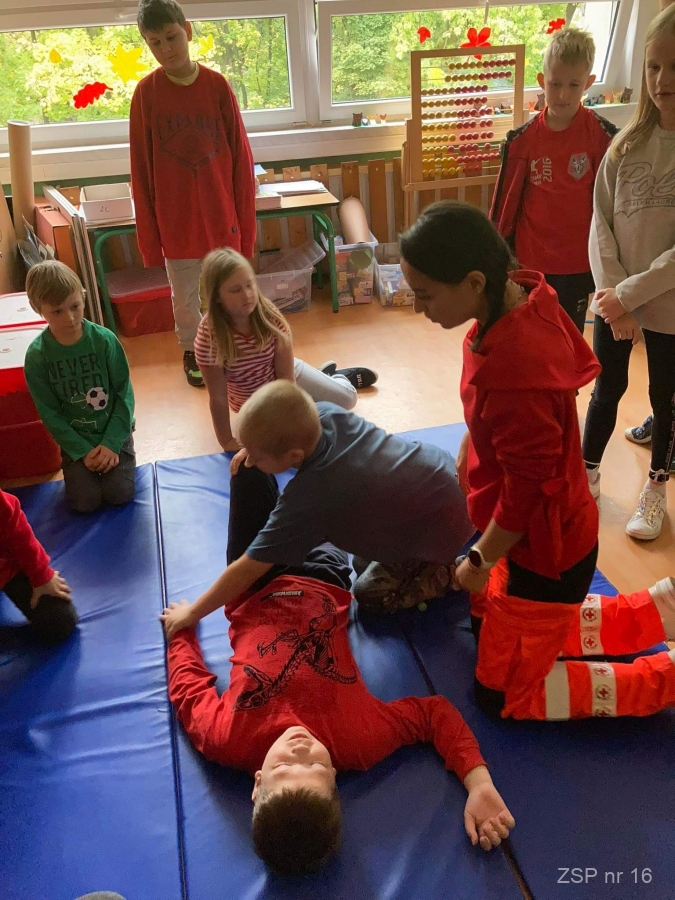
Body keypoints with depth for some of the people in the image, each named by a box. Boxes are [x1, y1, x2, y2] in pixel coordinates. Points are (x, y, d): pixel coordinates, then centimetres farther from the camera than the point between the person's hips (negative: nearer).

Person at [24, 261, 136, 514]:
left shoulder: (105, 340, -15)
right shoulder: (36, 355, -14)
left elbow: (124, 393, -9)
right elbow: (49, 412, -8)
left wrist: (111, 442, -15)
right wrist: (83, 451, -14)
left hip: (114, 431, 0)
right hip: (75, 439, 0)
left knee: (119, 495, -11)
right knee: (85, 503, -11)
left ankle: (112, 455, 20)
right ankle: (83, 464, 21)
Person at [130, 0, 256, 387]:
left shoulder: (218, 85, -5)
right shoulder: (146, 92, -5)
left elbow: (241, 157, -2)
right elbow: (141, 168, -2)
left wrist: (246, 220, -3)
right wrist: (149, 233, -3)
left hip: (221, 213, 0)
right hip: (175, 218, 0)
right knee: (185, 297, 14)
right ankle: (191, 352, 37)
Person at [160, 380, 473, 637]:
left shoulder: (305, 500, -35)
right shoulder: (324, 412, -17)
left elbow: (248, 569, -24)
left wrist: (192, 613, -10)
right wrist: (255, 447, -2)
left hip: (443, 527, -6)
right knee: (366, 563, 22)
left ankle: (449, 572, 11)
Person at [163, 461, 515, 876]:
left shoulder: (228, 742, -41)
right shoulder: (359, 743, -41)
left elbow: (188, 687, -21)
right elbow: (437, 711, -27)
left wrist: (183, 626, -9)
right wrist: (480, 783, -38)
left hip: (257, 590, 0)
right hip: (323, 585, 0)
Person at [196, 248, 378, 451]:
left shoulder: (269, 314, -25)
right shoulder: (209, 335, -32)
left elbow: (285, 373, -21)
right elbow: (218, 398, -27)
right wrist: (227, 442, -25)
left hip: (286, 374, 2)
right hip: (254, 402, -2)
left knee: (347, 398, 2)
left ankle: (338, 376, 39)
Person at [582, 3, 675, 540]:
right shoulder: (627, 143, -1)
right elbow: (601, 225, -4)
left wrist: (631, 293, -17)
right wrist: (612, 296, -14)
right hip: (614, 301, 3)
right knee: (607, 388, 15)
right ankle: (588, 473, 34)